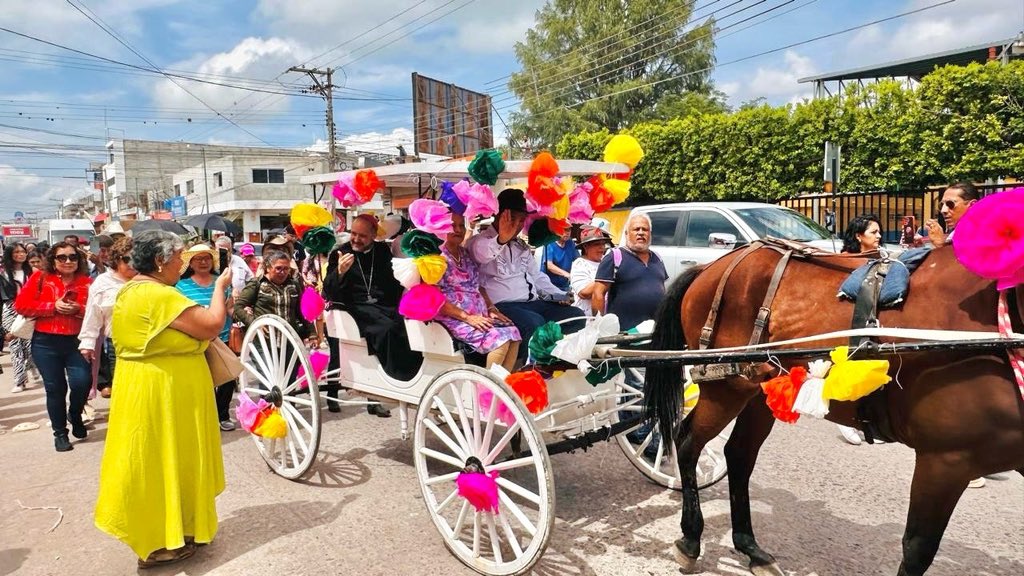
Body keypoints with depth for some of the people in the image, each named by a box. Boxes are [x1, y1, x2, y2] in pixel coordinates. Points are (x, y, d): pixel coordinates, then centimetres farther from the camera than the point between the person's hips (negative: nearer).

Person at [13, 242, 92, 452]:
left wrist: (78, 310, -17)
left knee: (82, 382, -12)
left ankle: (75, 415, 21)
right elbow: (21, 305, -6)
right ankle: (60, 433, 22)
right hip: (45, 343, 0)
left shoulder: (87, 282, 2)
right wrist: (53, 306, -14)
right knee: (55, 388, 6)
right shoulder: (40, 278, 1)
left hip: (76, 341, 0)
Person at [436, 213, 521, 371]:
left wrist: (491, 309, 5)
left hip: (480, 317, 8)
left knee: (513, 332, -14)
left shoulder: (466, 255, 18)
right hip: (455, 319, -8)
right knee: (500, 339, -25)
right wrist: (467, 317, -18)